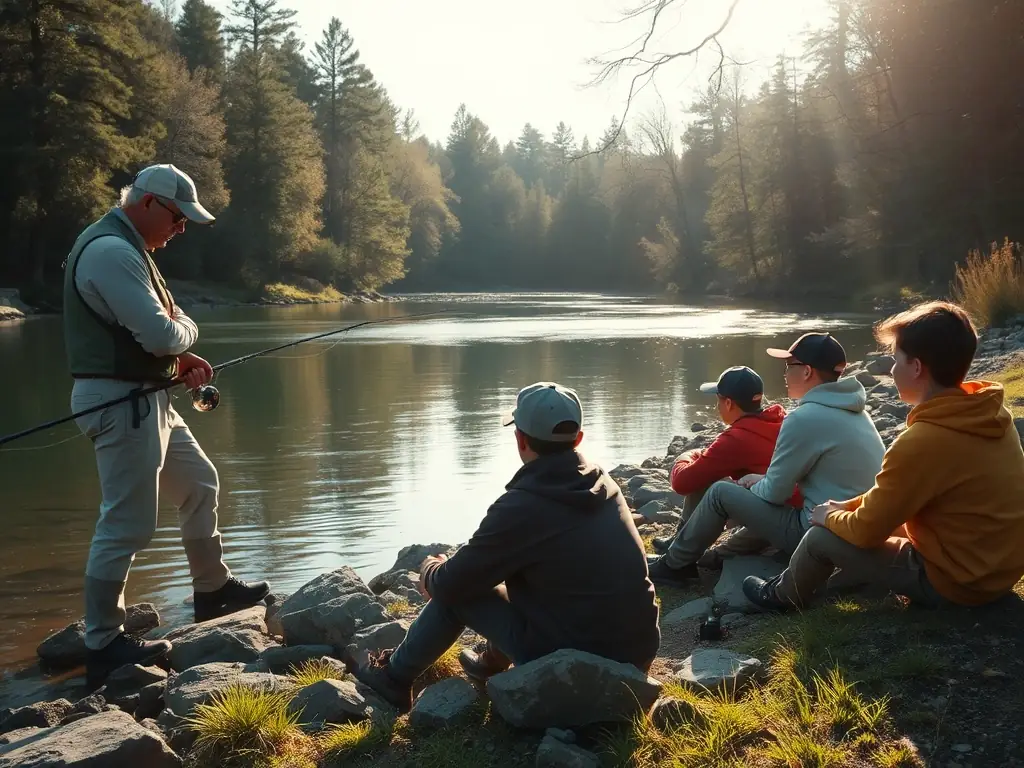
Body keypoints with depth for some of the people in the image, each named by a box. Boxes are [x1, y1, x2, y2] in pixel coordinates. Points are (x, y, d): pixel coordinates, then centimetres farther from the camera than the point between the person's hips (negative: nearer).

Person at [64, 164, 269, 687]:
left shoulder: (125, 248, 15)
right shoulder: (111, 252, -20)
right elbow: (161, 333, -26)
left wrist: (180, 359, 5)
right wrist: (187, 328, -3)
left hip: (144, 399, 11)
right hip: (120, 402, -11)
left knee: (198, 484, 22)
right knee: (127, 524, -7)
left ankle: (212, 588, 37)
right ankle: (103, 644, 2)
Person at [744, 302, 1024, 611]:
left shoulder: (922, 442, -29)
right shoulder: (990, 413, -2)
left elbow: (867, 530, -18)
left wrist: (831, 517, 3)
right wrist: (853, 505, 12)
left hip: (956, 580, -8)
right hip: (998, 565, 8)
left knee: (821, 537, 4)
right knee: (882, 516, 25)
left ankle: (782, 595, 32)